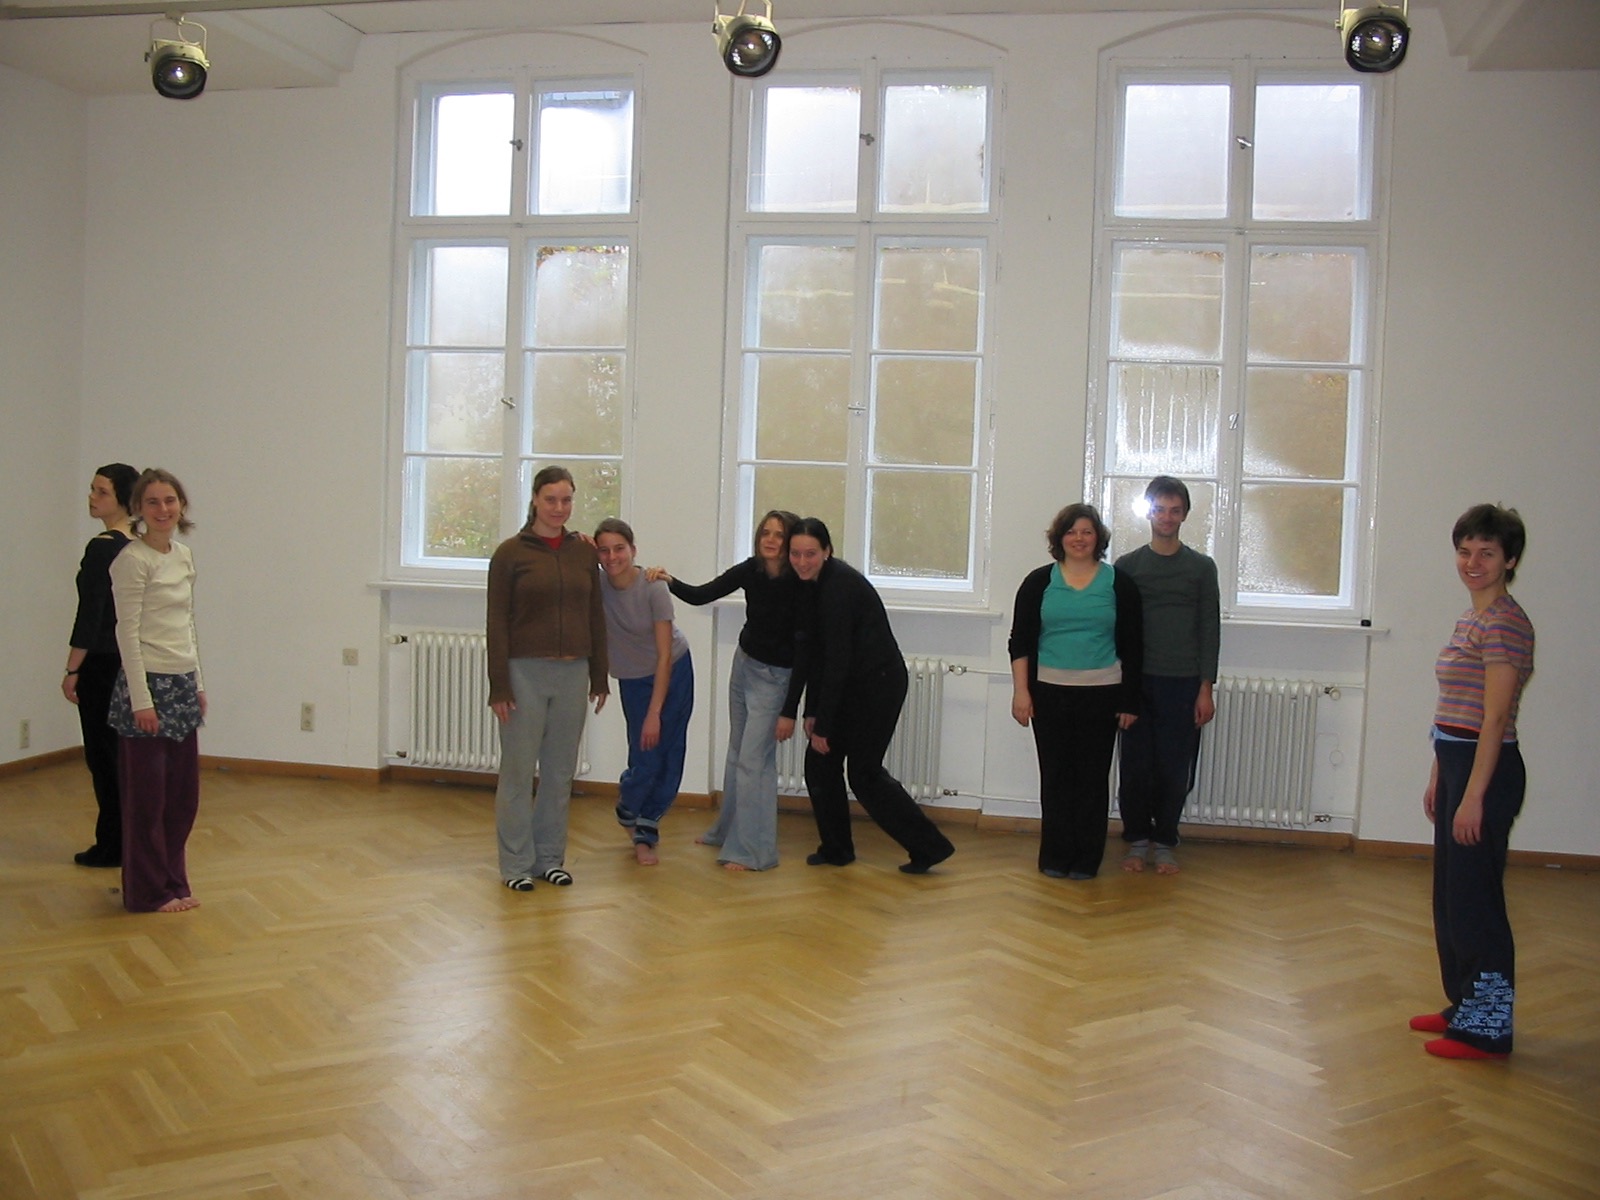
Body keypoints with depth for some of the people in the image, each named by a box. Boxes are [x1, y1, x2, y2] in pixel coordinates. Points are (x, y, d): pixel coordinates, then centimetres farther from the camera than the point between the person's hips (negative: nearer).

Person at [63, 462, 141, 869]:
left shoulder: (102, 547, -18)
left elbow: (90, 614, -18)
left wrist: (72, 671, -12)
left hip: (104, 663, -9)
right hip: (133, 659, 9)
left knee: (104, 755, 1)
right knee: (125, 752, 14)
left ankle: (113, 846, 9)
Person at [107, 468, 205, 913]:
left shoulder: (183, 555, 11)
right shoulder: (132, 560, -12)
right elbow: (128, 632, -15)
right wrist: (141, 699, -17)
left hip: (183, 682, 8)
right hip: (149, 682, -8)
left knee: (183, 791, 11)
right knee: (147, 793, 3)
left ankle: (173, 882, 22)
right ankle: (149, 891, 14)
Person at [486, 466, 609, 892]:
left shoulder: (584, 552, 7)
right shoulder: (510, 552, -4)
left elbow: (595, 617, 11)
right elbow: (497, 623, -6)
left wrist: (599, 677, 10)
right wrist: (499, 686, -10)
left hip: (572, 673, 4)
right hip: (525, 672, -4)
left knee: (560, 772, 11)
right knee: (518, 770, 3)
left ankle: (550, 857, 23)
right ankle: (516, 864, 14)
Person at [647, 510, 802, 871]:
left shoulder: (800, 587, -24)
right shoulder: (751, 570, -8)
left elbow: (803, 653, -22)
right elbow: (700, 596, -1)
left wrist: (789, 711, -21)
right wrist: (670, 581, -22)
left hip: (775, 678, -7)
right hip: (744, 664, 7)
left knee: (754, 760, -7)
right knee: (736, 753, 19)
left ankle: (753, 851, 4)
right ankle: (727, 830, 37)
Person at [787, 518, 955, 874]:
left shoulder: (839, 585, -24)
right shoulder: (810, 584, 3)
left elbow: (837, 658, -24)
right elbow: (812, 652, 7)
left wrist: (823, 724, -20)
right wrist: (811, 712, 5)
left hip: (878, 683, -8)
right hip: (850, 683, 8)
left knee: (864, 772, -3)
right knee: (819, 762, 8)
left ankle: (930, 846, 6)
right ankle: (836, 848, 20)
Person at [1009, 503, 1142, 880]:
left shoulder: (1119, 584, 3)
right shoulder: (1039, 582, 3)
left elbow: (1132, 647, 5)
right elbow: (1020, 640, 3)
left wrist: (1129, 701, 2)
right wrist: (1021, 691, -5)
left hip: (1101, 696, 0)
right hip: (1050, 694, 1)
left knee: (1092, 778, 3)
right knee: (1055, 776, 4)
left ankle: (1086, 860, 13)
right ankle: (1055, 858, 13)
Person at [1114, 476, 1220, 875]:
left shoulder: (1201, 567, 6)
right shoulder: (1127, 566, 6)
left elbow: (1210, 629, 4)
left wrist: (1205, 689, -2)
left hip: (1183, 683, 0)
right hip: (1136, 681, 0)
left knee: (1175, 768, 2)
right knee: (1135, 766, 2)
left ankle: (1164, 843, 16)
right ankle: (1135, 839, 17)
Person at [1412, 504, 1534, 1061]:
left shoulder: (1506, 623, -15)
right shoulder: (1471, 619, 13)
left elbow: (1495, 718, -19)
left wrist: (1473, 796, -21)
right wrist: (1437, 780, 19)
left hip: (1486, 770, -10)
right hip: (1456, 764, 10)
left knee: (1474, 896, -2)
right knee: (1450, 895, 17)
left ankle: (1488, 1026, 10)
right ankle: (1465, 1005, 30)